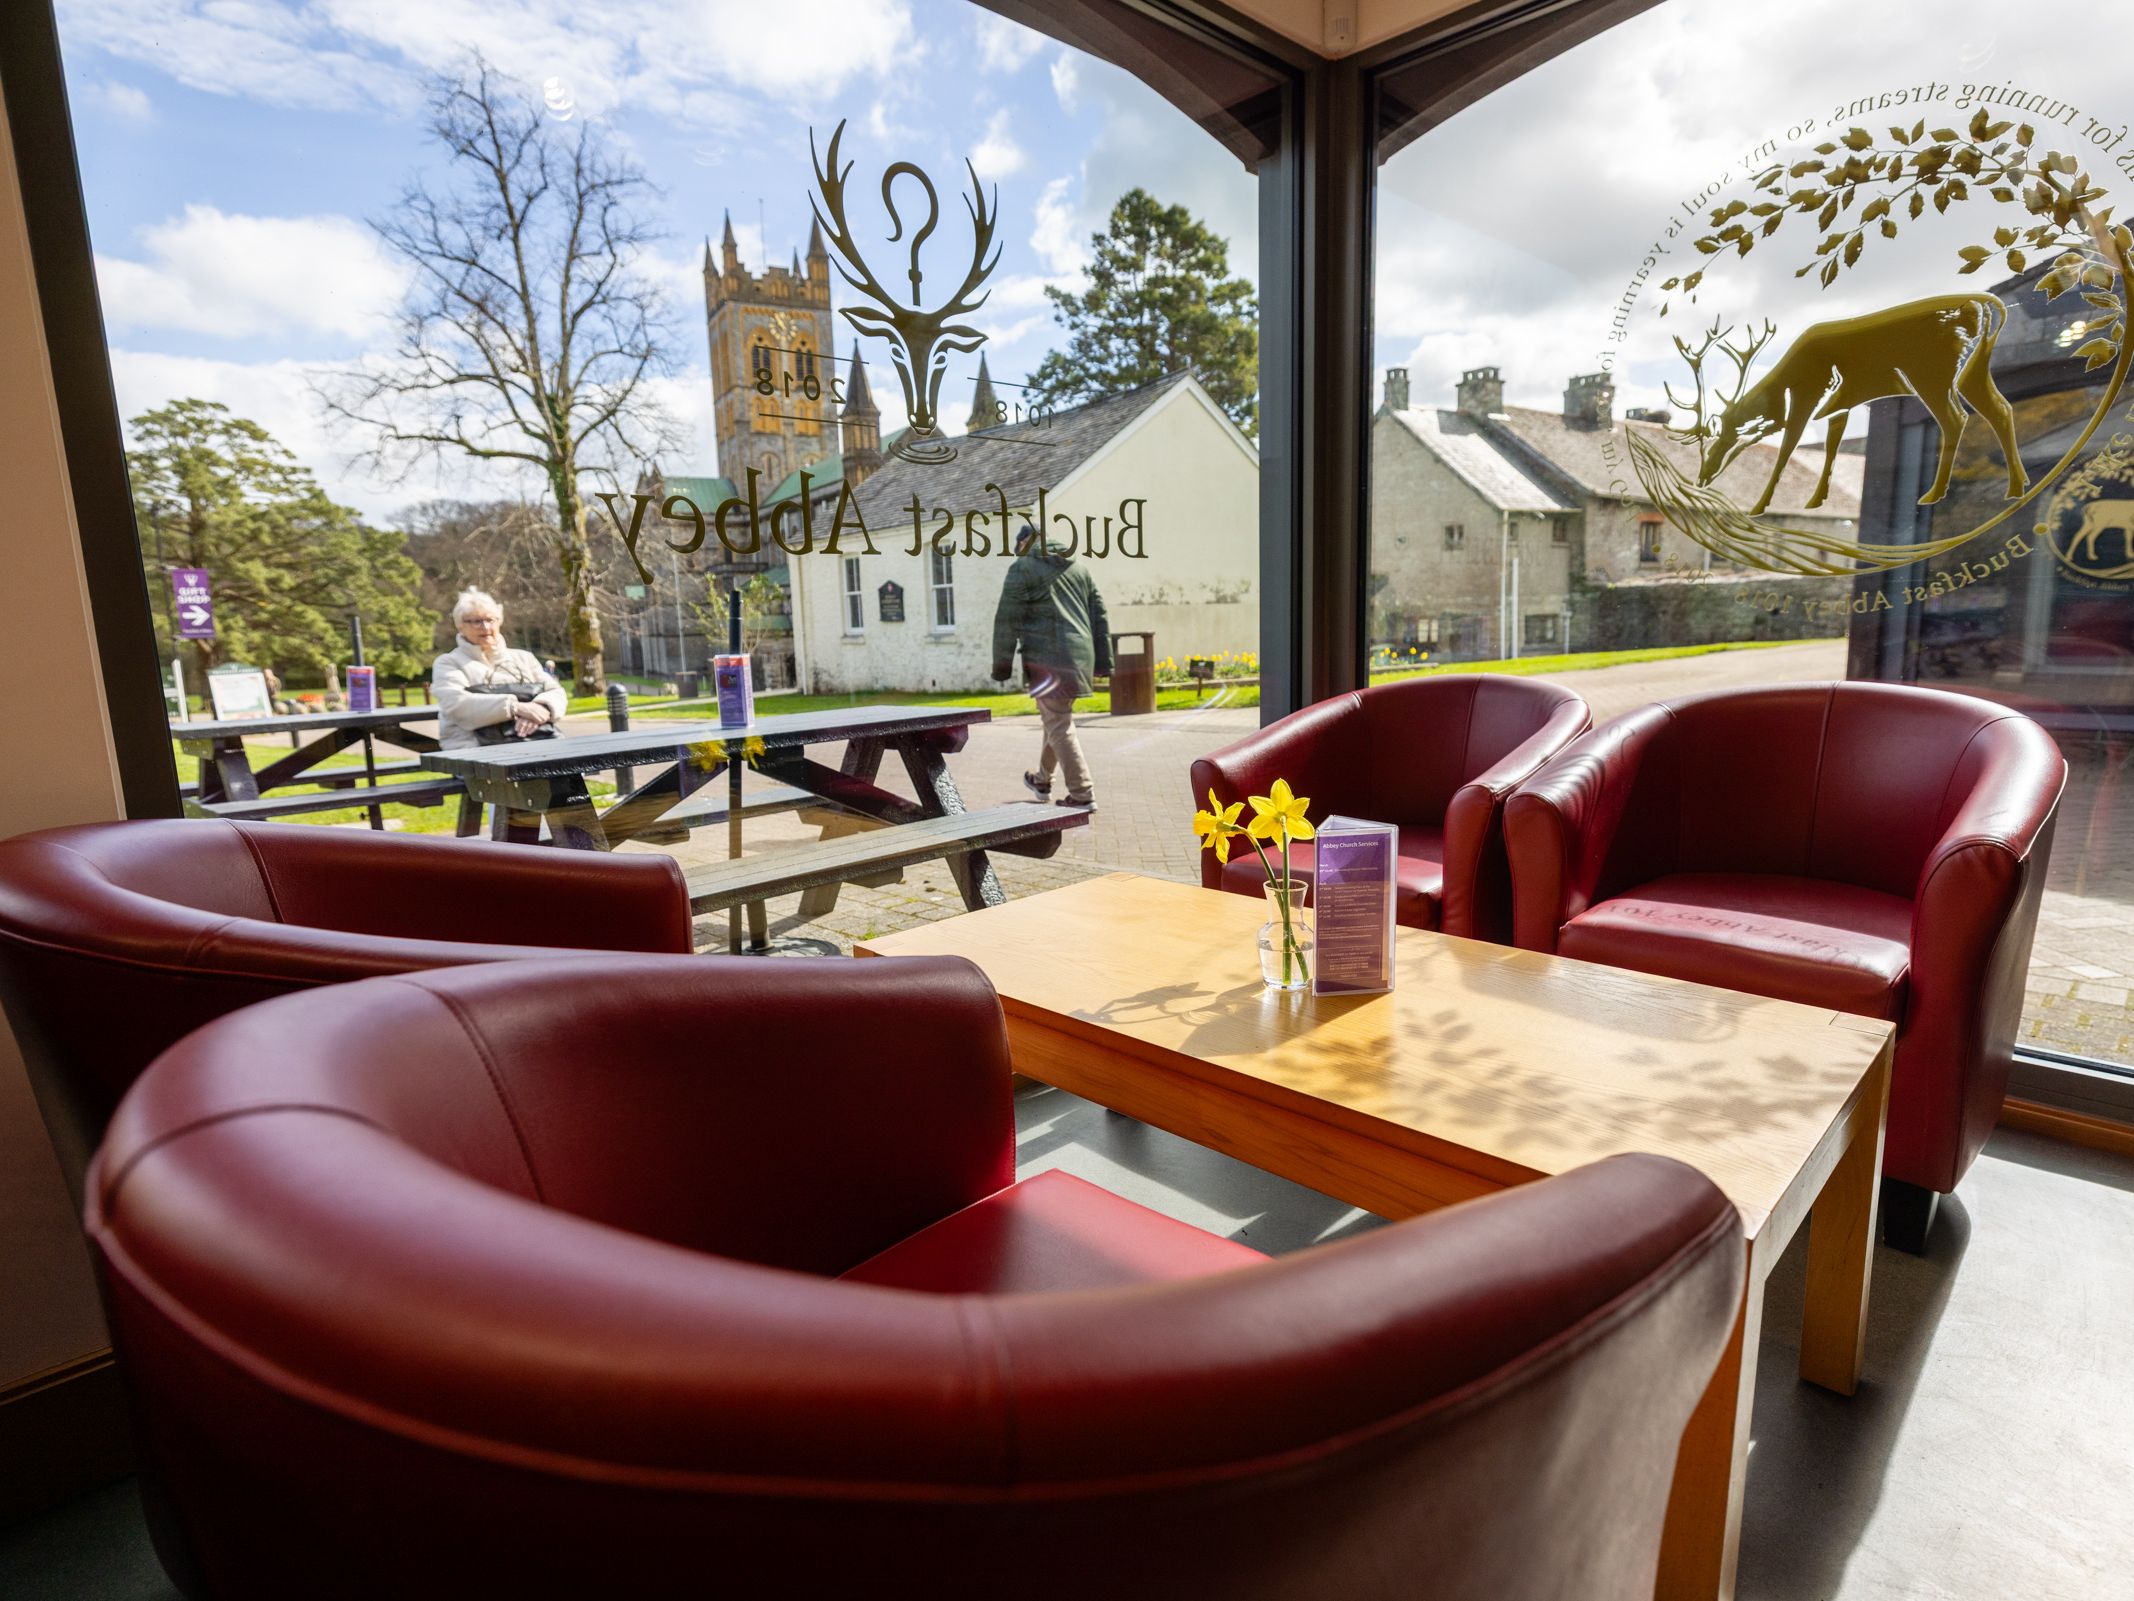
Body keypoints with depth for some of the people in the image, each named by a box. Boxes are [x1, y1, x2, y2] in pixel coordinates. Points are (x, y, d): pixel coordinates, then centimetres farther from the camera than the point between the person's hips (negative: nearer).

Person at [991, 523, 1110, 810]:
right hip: (1080, 657, 7)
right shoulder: (1079, 568, 18)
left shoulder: (1022, 568, -1)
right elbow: (1099, 617, 16)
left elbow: (1007, 620, -6)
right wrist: (1102, 663, 18)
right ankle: (1042, 781, 37)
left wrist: (1002, 665, -1)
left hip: (1047, 659, -7)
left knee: (1059, 726, -3)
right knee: (1057, 719, 21)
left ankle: (1082, 795, -7)